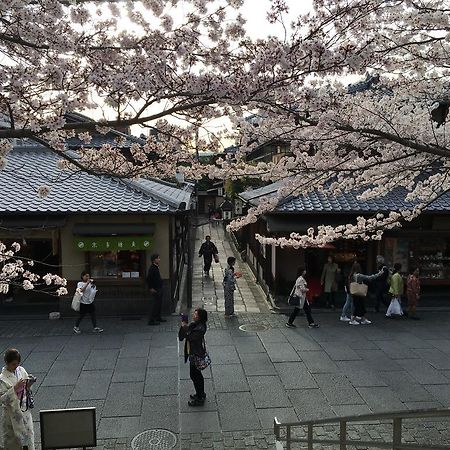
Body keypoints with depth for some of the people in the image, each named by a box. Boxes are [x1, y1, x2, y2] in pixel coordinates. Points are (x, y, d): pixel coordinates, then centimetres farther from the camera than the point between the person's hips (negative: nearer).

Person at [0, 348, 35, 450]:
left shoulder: (21, 370, -3)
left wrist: (29, 382, -13)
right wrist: (15, 388, -29)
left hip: (25, 409, 5)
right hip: (12, 413, -5)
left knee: (28, 433, 14)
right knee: (13, 438, 9)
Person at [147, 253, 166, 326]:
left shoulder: (156, 267, 13)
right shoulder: (152, 268, -18)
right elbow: (148, 279, -23)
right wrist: (151, 288, -20)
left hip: (159, 289, 10)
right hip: (155, 290, -10)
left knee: (159, 304, 18)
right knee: (154, 305, -7)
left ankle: (158, 318, 30)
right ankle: (151, 320, -3)